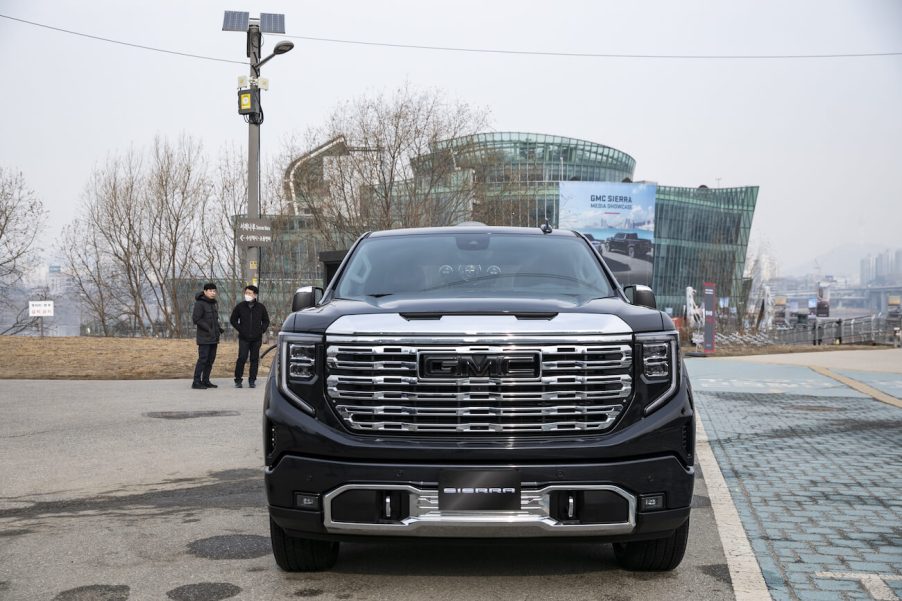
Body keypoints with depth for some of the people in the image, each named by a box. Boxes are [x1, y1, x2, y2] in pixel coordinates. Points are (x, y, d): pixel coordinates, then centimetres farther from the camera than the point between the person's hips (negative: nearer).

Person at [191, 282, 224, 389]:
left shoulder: (214, 303, 15)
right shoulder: (199, 303, -11)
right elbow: (195, 319, -16)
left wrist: (218, 328, 7)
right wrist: (208, 328, -21)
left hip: (214, 337, 8)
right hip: (204, 337, -8)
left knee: (211, 359, 10)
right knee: (203, 359, -9)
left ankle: (205, 381, 17)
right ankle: (196, 382, -6)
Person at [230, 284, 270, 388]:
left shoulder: (261, 307, 5)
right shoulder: (240, 306, 2)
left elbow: (266, 321, 16)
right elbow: (233, 320, 11)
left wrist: (262, 330, 1)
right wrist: (240, 329, 0)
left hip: (256, 338, 1)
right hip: (244, 338, -1)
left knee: (254, 359, 4)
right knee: (242, 358, -9)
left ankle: (252, 381, 11)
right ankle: (238, 380, 0)